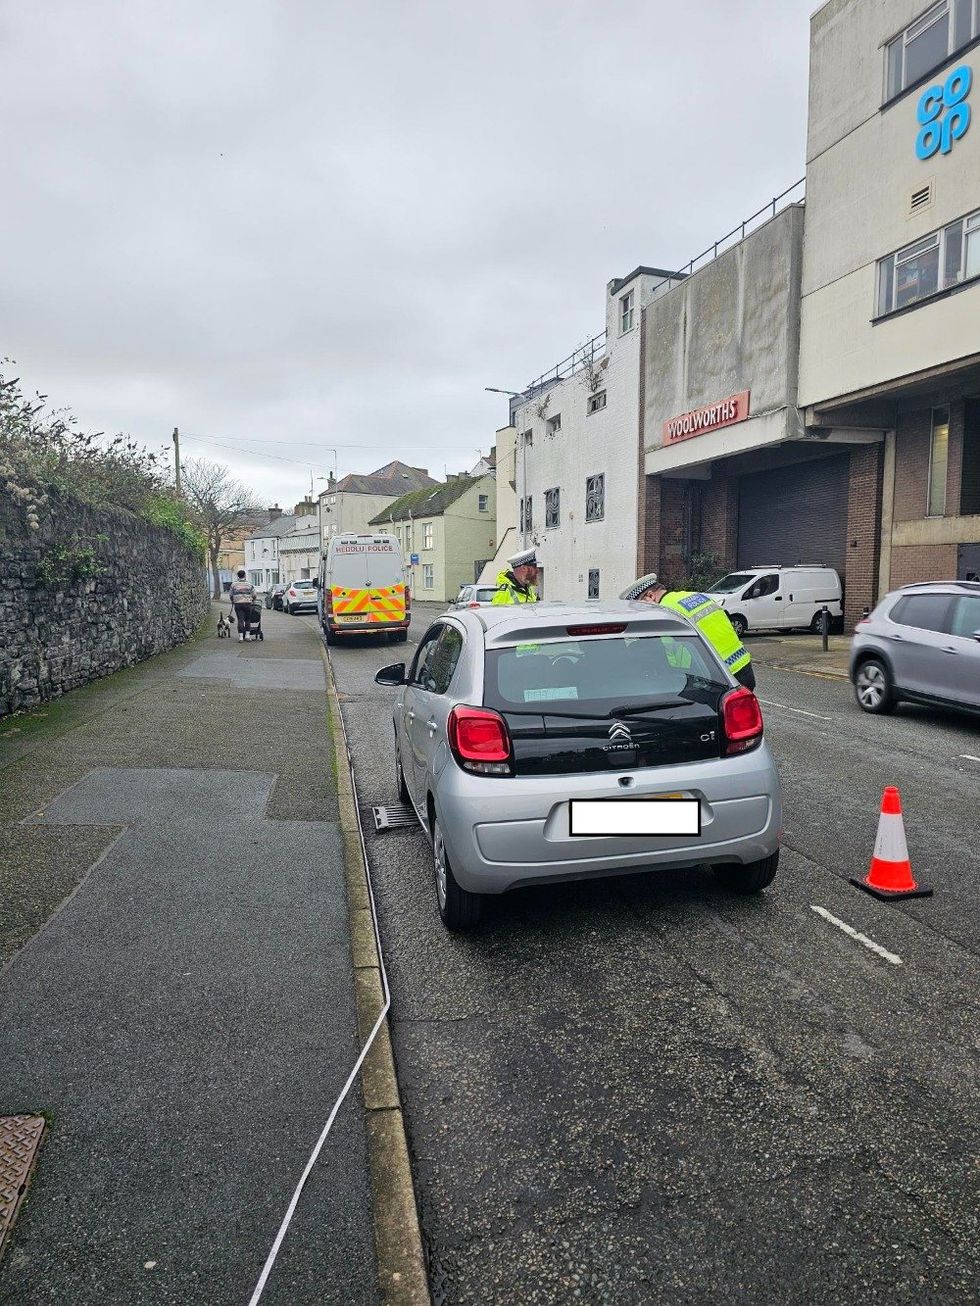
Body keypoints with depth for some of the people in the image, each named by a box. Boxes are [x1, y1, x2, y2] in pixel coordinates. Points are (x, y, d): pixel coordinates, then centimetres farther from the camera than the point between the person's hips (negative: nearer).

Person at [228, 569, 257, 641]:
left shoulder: (234, 584, 3)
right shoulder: (249, 584, 1)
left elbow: (230, 595, 8)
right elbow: (254, 595, 3)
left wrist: (233, 601, 26)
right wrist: (253, 601, 22)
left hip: (238, 604, 1)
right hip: (247, 603, -1)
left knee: (240, 620, 0)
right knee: (247, 620, 12)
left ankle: (241, 637, -5)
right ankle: (247, 635, 10)